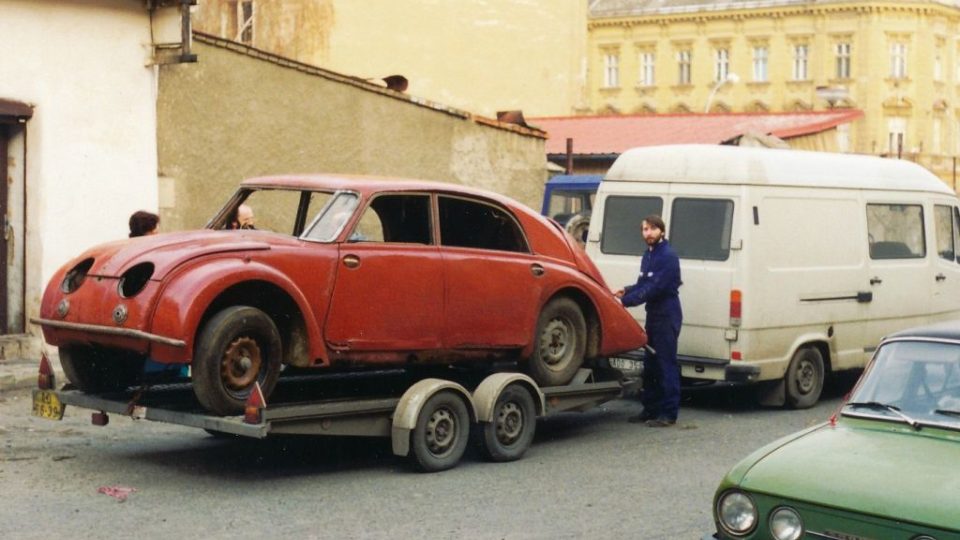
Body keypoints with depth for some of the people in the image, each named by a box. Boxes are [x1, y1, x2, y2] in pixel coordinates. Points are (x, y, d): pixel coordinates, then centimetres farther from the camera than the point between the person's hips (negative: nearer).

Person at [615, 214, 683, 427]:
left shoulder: (668, 256, -16)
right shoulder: (648, 254, 12)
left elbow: (654, 288, -23)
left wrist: (625, 301, -23)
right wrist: (626, 291, -1)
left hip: (667, 316, -9)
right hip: (653, 315, 9)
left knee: (666, 365, -6)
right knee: (650, 365, 13)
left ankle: (668, 413, -2)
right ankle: (651, 409, 22)